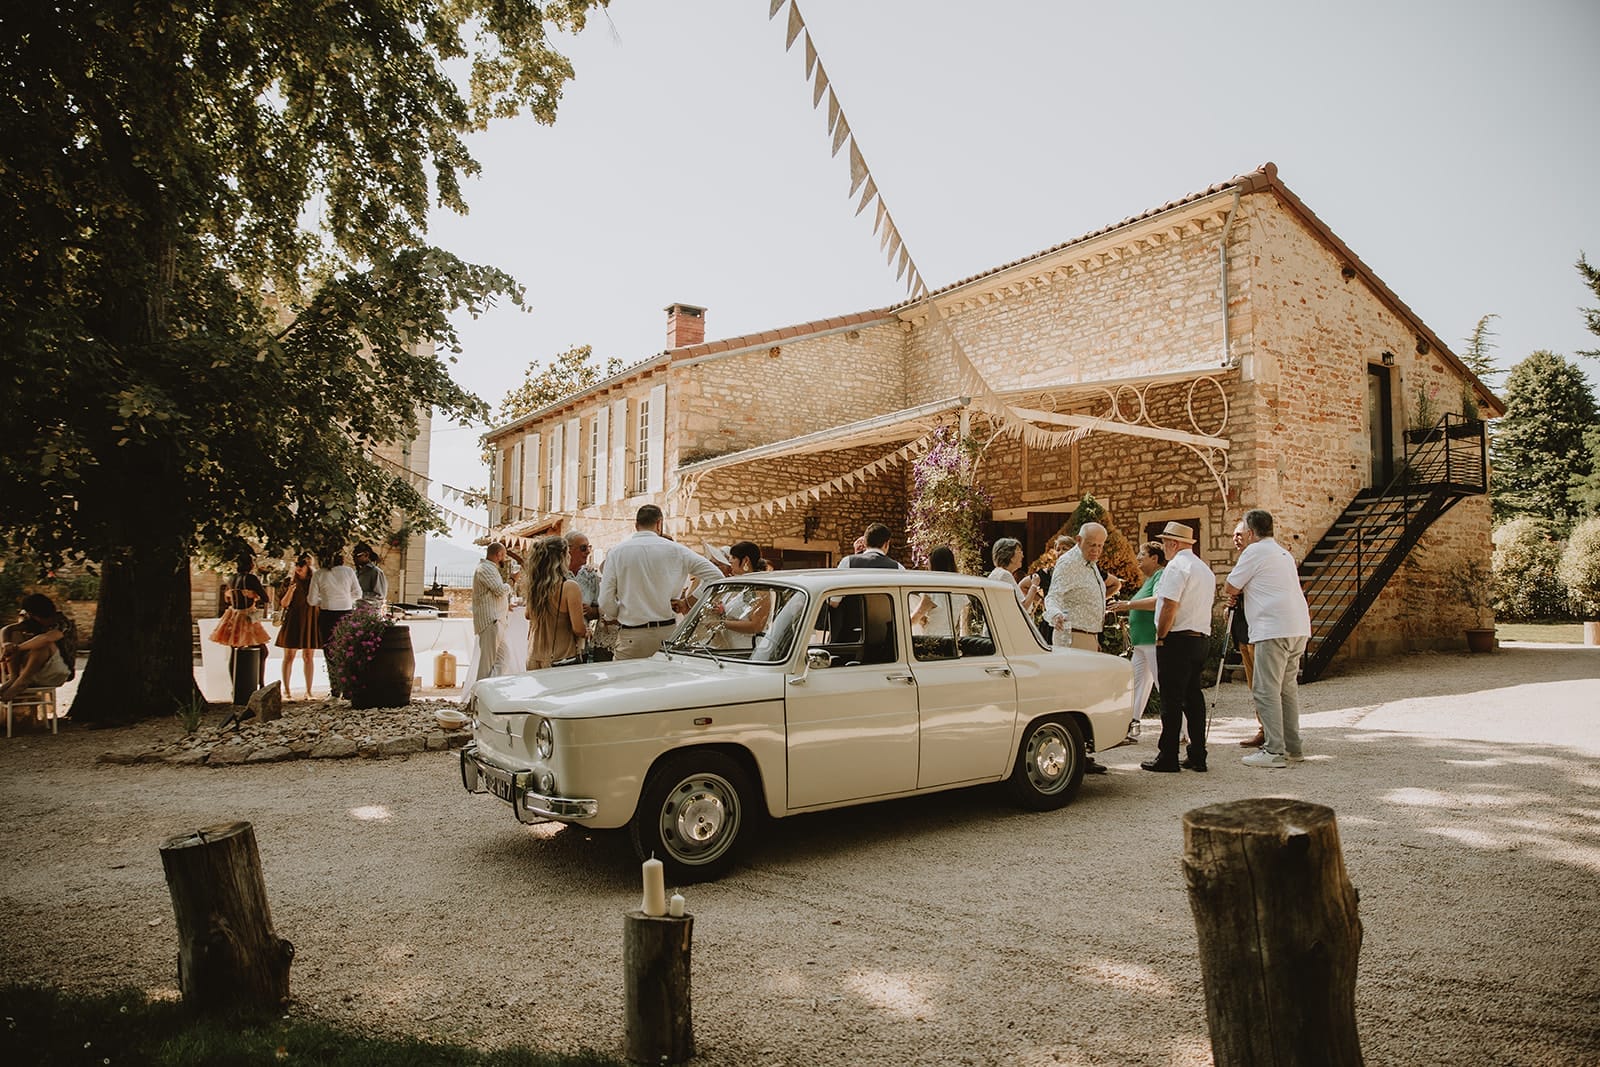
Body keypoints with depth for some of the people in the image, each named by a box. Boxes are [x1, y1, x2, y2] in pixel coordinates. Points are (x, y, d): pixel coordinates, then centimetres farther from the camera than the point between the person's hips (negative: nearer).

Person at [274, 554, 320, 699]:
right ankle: (286, 691, 4)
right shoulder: (290, 581, 3)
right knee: (289, 656, -1)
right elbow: (284, 603, -2)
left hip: (310, 621, 2)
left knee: (308, 657, 3)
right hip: (293, 621, -2)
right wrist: (291, 589, -17)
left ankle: (308, 691, 7)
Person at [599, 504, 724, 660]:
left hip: (631, 637, -1)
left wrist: (616, 617, 19)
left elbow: (606, 601, -1)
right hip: (668, 632, 1)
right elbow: (715, 575, 1)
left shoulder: (617, 552, 1)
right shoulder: (675, 550, 2)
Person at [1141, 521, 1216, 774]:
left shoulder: (1176, 566, -12)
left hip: (1178, 640, -9)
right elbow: (1209, 601, 20)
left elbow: (1169, 606, -19)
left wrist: (1160, 637, -9)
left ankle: (1167, 758, -2)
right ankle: (1197, 756, 14)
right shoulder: (1205, 569, 18)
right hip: (1202, 638, 9)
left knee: (1171, 699, -5)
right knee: (1193, 696, 11)